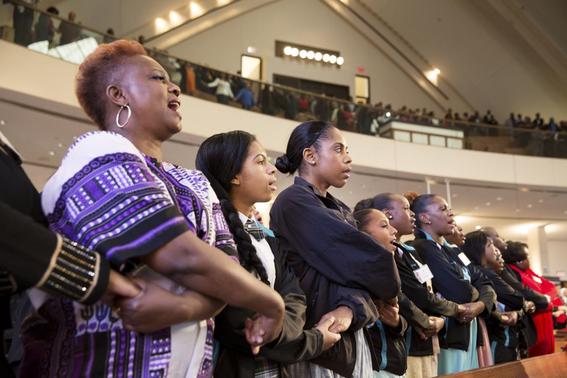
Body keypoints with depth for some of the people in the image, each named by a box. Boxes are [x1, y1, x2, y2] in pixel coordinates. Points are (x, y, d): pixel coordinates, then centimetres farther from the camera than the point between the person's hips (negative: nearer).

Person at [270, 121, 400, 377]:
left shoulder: (341, 211, 13)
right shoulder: (294, 203, -15)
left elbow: (357, 268, -1)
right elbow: (369, 260, -19)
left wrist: (351, 308, -22)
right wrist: (389, 288, 1)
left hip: (351, 339, 8)